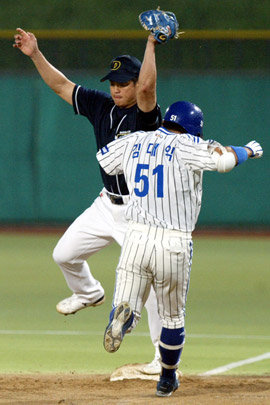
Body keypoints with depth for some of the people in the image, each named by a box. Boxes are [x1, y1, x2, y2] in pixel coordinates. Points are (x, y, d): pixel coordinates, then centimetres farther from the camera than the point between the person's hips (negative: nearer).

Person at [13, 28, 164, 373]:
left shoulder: (146, 116, -17)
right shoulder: (101, 106, 3)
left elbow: (146, 87, -38)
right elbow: (61, 86, 6)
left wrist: (151, 45, -39)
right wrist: (36, 55, -3)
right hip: (107, 205, 7)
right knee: (64, 254, 12)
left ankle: (166, 355, -2)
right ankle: (88, 293, 44)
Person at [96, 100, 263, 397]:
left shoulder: (134, 142, 9)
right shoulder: (186, 146, -6)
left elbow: (103, 158, 27)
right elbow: (223, 160, -20)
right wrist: (248, 151, 1)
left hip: (136, 237, 2)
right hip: (174, 244, -2)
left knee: (128, 307, -2)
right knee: (173, 318, 18)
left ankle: (122, 315, -39)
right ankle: (167, 379, 31)